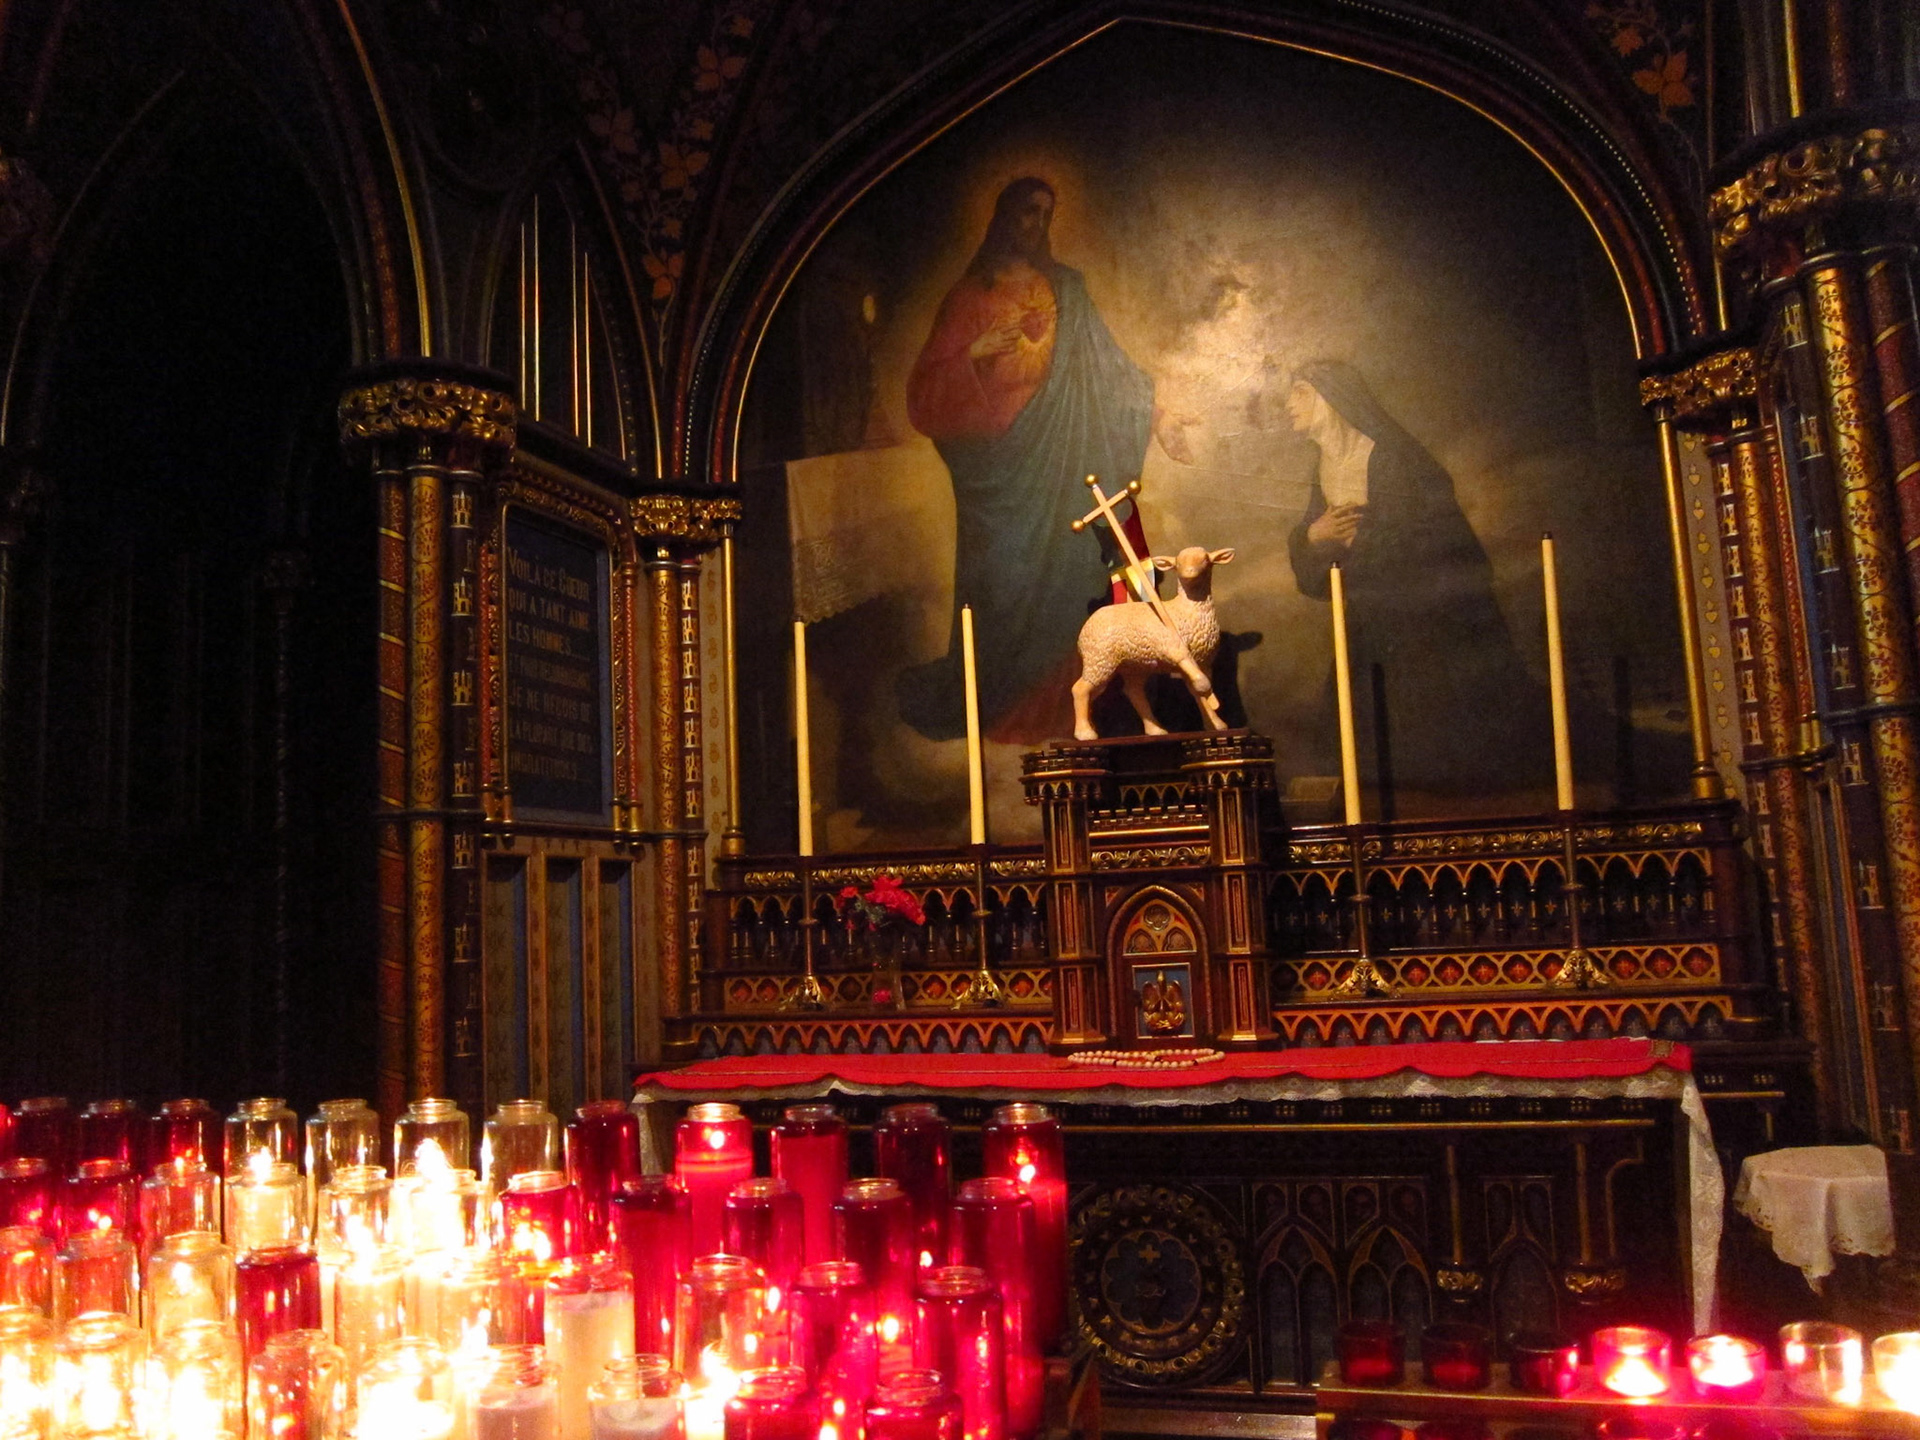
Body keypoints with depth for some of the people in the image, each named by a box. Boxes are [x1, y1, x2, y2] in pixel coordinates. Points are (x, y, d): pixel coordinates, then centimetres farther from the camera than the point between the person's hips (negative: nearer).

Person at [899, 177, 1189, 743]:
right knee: (1004, 578, -4)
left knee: (1068, 572, -1)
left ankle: (1057, 705, 8)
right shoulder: (969, 297, 5)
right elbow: (928, 387, -1)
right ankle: (995, 707, 10)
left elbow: (1104, 360, 11)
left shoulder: (1065, 288, 12)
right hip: (998, 459, -2)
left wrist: (1153, 413, 3)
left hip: (1058, 461, 2)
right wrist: (976, 353, -18)